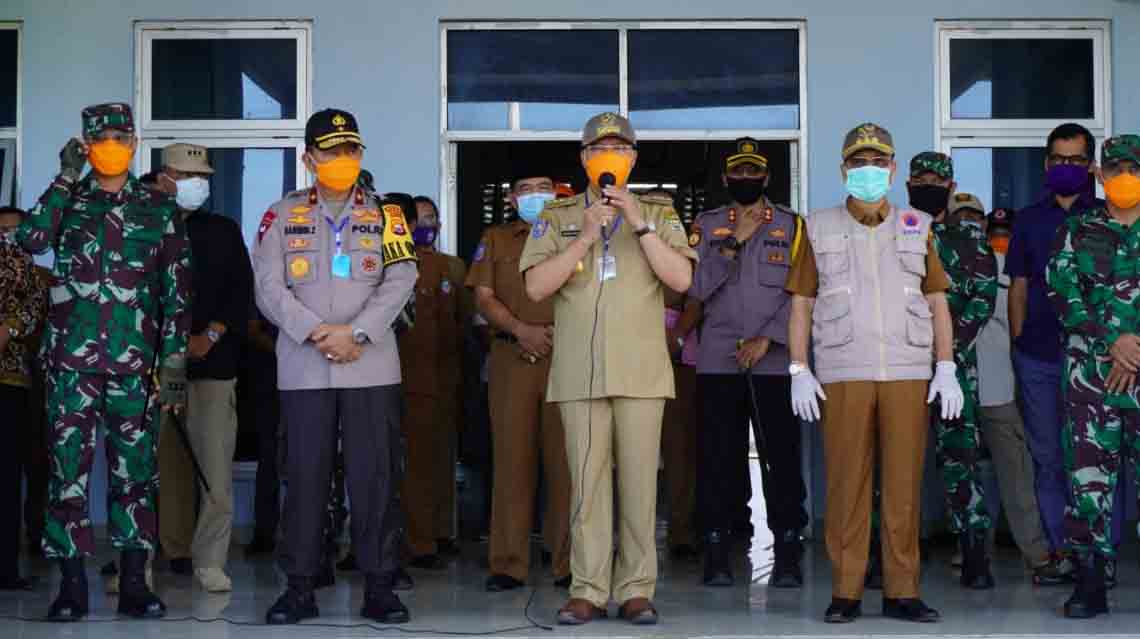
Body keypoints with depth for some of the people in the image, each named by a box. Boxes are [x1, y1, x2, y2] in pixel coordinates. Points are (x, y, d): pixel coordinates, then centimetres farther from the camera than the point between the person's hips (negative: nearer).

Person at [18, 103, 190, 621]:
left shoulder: (159, 209, 8)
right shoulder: (66, 200, 9)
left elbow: (176, 291, 5)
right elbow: (31, 238, -13)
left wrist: (173, 364, -2)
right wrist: (66, 177, -11)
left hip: (134, 363, 0)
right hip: (71, 359, 0)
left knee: (136, 471, 3)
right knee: (68, 470, -1)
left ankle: (133, 583, 11)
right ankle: (72, 585, 6)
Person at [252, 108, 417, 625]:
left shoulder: (384, 214, 9)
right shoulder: (283, 214, 9)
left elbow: (400, 280, -1)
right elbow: (269, 287, 0)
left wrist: (355, 334, -14)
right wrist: (316, 332, -13)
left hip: (371, 366, 0)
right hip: (303, 367, 0)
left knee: (375, 477, 0)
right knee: (305, 476, 3)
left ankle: (378, 586, 7)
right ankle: (300, 586, 11)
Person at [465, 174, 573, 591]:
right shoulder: (495, 240, 16)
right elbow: (484, 297, 6)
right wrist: (521, 330, -9)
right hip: (511, 360, 0)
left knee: (565, 460, -4)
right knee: (511, 458, -2)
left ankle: (567, 563, 0)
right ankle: (508, 564, 1)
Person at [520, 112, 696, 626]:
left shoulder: (659, 214, 11)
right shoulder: (557, 217, 12)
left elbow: (681, 279, -2)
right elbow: (536, 287, 0)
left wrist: (640, 225, -10)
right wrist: (584, 238, -9)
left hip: (641, 370, 0)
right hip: (580, 371, 0)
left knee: (639, 479, -2)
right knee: (587, 480, -1)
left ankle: (636, 589, 4)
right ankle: (588, 589, 3)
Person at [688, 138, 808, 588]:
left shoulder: (791, 225, 8)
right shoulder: (706, 226, 12)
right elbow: (696, 288, 2)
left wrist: (767, 339, -10)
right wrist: (733, 242, -8)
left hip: (774, 361, -1)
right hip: (718, 360, 1)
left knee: (783, 455, -2)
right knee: (717, 456, 1)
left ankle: (787, 555, 3)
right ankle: (716, 552, 7)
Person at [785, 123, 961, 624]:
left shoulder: (917, 228, 13)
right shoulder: (819, 229, 9)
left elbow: (937, 301, 13)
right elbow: (801, 304, 8)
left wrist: (947, 368, 3)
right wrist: (799, 372, -1)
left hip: (908, 374, 1)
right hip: (843, 375, -1)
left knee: (904, 482, 0)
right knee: (846, 482, -2)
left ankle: (902, 592, 5)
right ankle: (845, 592, 3)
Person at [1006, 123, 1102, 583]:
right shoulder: (1030, 219, 12)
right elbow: (1018, 288, 14)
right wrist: (1017, 345, 8)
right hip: (1038, 357, 3)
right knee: (1047, 456, 6)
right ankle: (1060, 553, 12)